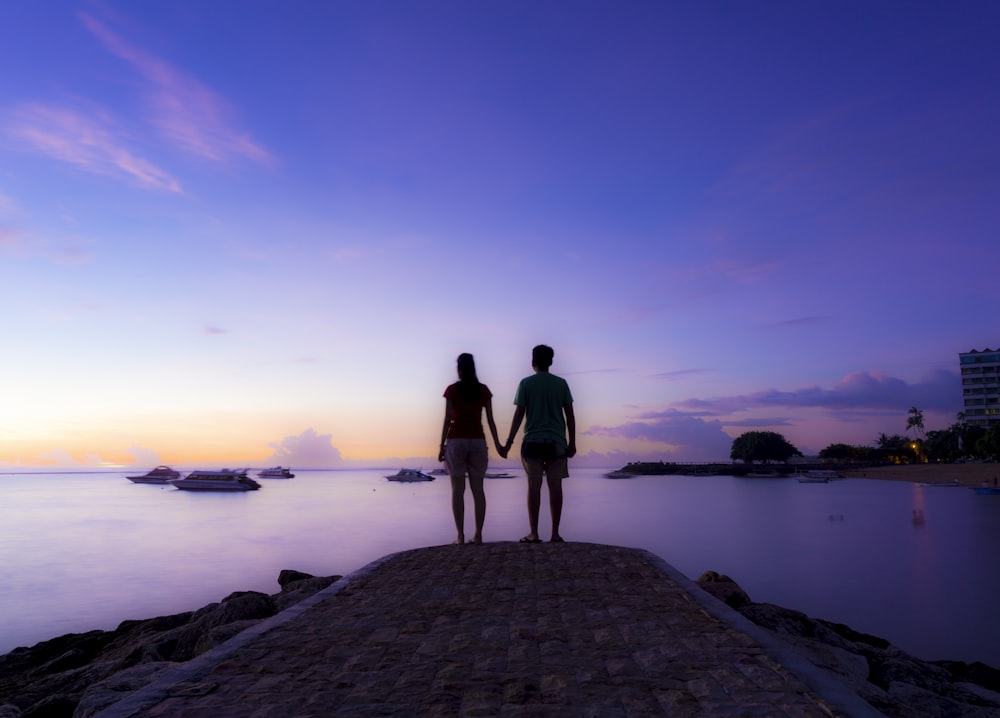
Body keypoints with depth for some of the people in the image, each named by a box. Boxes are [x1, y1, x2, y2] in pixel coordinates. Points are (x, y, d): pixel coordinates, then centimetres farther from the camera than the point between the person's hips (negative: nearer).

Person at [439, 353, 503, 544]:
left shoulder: (452, 390, -3)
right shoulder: (484, 390, 5)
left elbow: (447, 420, -7)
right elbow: (490, 420, 3)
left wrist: (442, 446, -3)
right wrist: (497, 444, 10)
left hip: (456, 442, -2)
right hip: (477, 442, 3)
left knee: (457, 490, 0)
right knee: (478, 489, 5)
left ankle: (460, 536, -2)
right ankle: (478, 535, 1)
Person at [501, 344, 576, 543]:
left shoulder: (526, 383, 0)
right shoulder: (561, 383, 5)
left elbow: (519, 415, -4)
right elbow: (570, 415, 3)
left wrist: (509, 442, 0)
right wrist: (572, 442, 9)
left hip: (532, 442, -1)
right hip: (556, 442, 1)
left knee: (534, 486, 1)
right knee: (555, 486, 4)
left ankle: (534, 534, 0)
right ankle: (555, 533, 6)